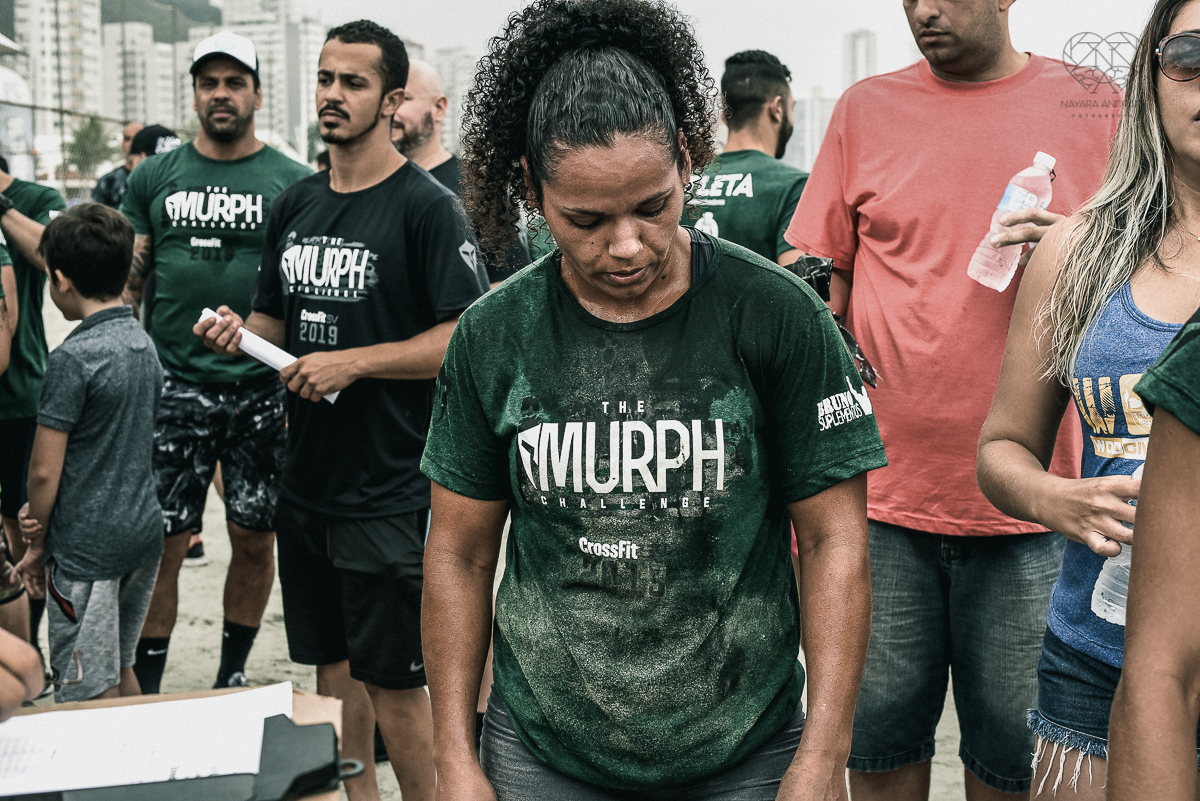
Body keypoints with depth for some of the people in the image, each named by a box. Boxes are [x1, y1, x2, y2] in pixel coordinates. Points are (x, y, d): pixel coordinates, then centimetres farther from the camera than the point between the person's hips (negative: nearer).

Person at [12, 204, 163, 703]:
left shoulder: (73, 357, -18)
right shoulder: (143, 343, 6)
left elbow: (45, 470, -14)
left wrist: (37, 546, 1)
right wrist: (40, 512, 3)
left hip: (87, 548, -8)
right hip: (144, 531, 8)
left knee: (92, 691, 2)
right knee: (121, 670, 21)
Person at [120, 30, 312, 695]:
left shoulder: (293, 183, 3)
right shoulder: (156, 177, 8)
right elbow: (125, 283, 12)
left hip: (263, 390, 0)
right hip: (173, 386, 1)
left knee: (254, 540, 8)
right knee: (160, 543, 0)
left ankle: (232, 676, 26)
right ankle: (145, 689, 13)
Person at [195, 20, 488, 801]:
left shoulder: (426, 206, -10)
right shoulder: (295, 204, 11)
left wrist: (353, 362, -19)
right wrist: (241, 332, -2)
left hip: (389, 487, -7)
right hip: (307, 474, 7)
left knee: (392, 678, 0)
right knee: (331, 663, 16)